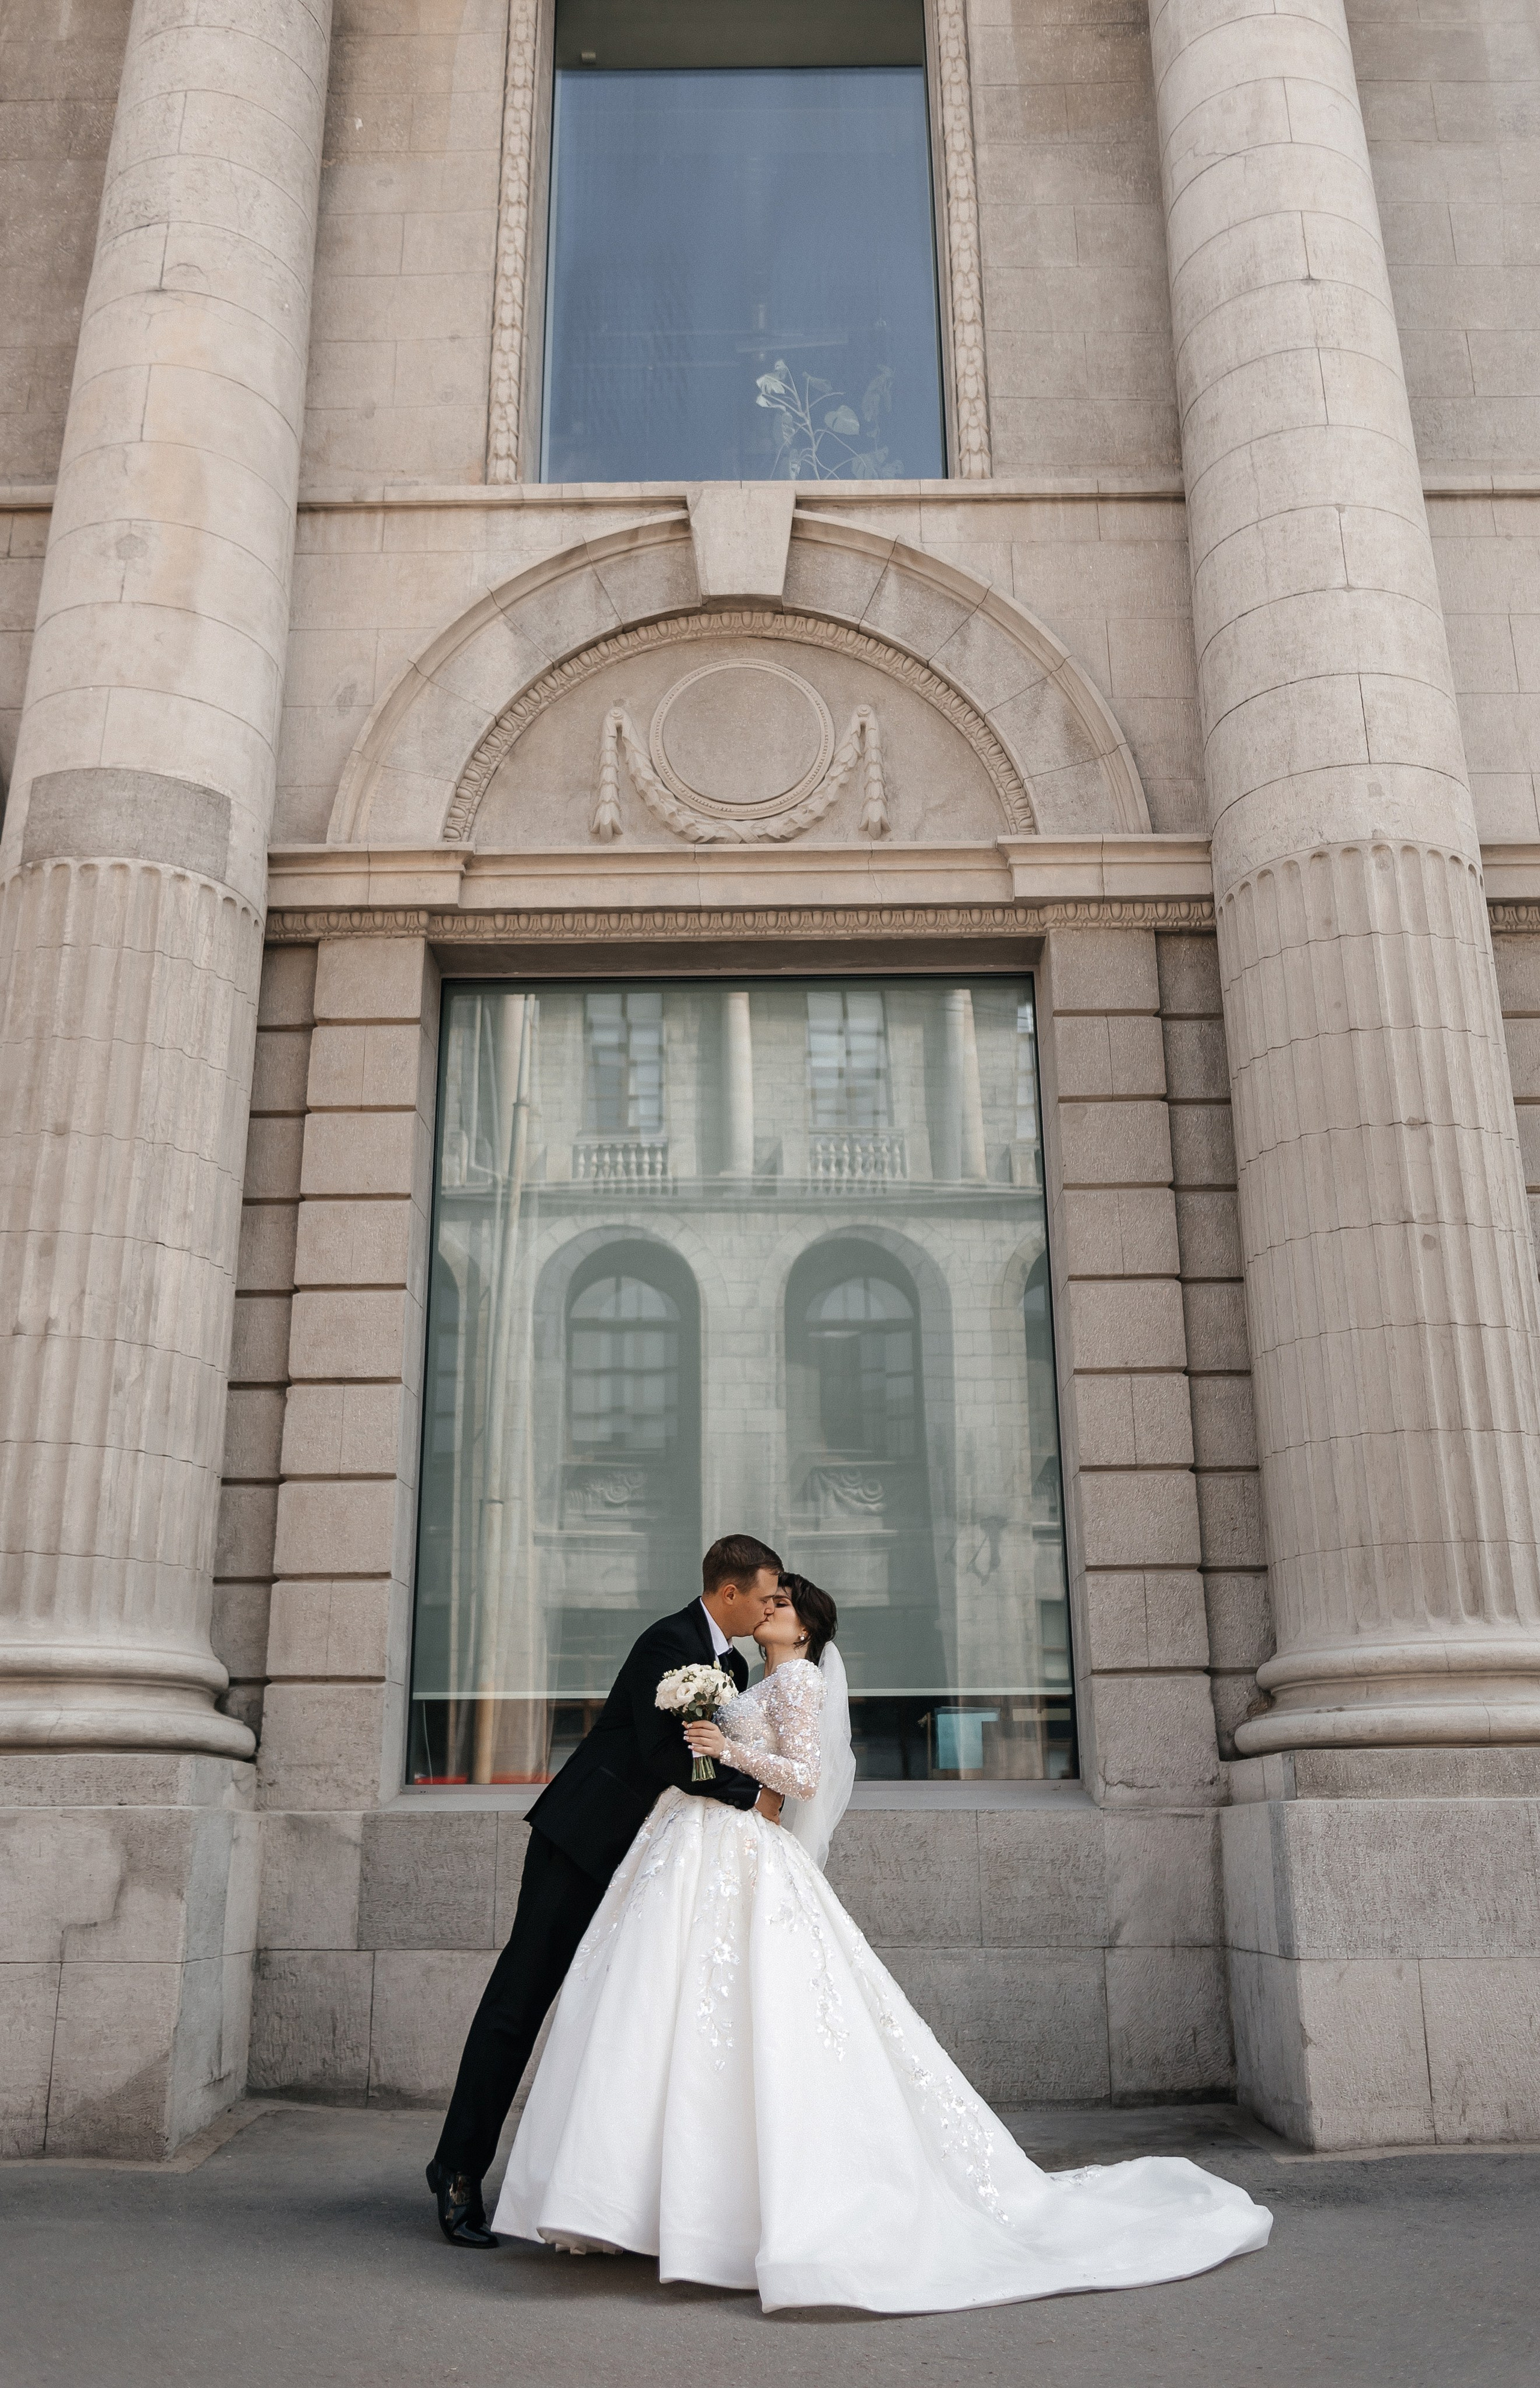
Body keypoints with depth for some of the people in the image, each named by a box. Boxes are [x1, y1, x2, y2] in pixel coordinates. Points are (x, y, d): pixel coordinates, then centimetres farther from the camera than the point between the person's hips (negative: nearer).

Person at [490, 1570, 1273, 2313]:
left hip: (739, 1860, -9)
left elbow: (804, 1777, -13)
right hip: (702, 1853, 9)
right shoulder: (760, 1690, 23)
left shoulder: (798, 1681, -3)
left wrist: (728, 1750, -18)